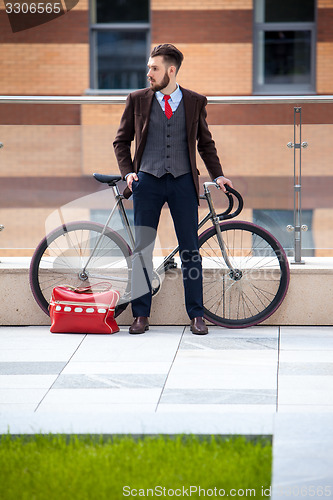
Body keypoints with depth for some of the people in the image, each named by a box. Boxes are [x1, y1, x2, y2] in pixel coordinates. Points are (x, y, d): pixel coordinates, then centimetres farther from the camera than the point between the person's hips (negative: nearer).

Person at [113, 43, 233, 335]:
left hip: (183, 180, 0)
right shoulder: (137, 100, 6)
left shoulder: (195, 102, 7)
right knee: (141, 248, 1)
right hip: (147, 180, 0)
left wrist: (217, 175, 6)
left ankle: (196, 315, 7)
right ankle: (141, 315, 9)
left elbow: (205, 142, 15)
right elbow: (122, 141, 11)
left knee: (191, 249, 0)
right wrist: (128, 172, -2)